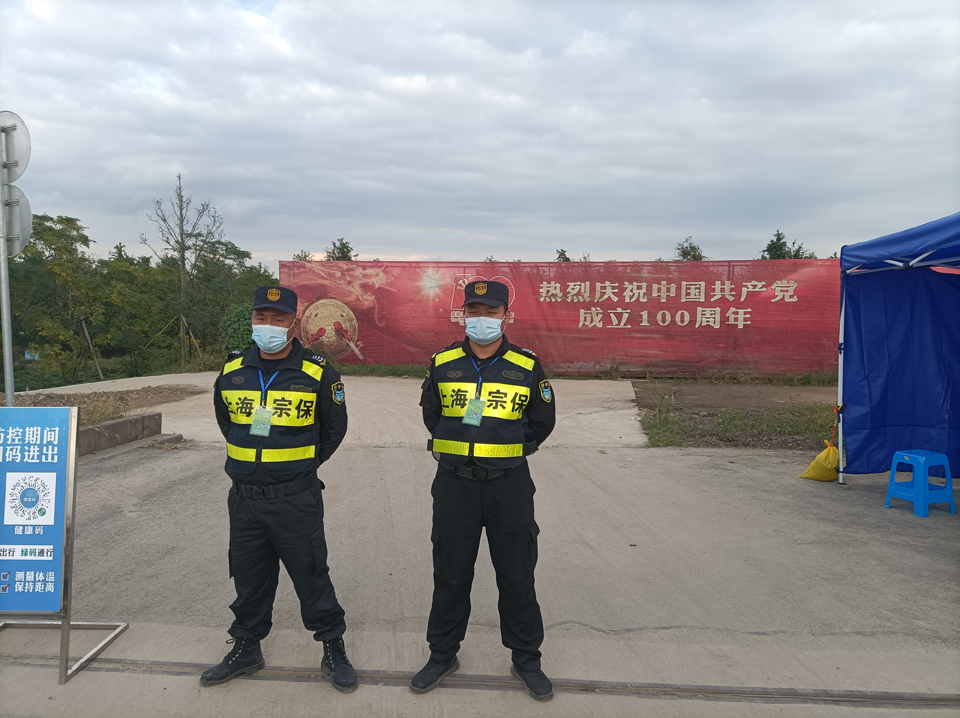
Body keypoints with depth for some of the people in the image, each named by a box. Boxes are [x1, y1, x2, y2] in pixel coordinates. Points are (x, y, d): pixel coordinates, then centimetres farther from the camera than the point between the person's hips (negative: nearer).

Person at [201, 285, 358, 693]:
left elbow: (333, 428, 7)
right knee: (248, 579, 17)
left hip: (296, 500, -4)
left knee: (312, 576, 5)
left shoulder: (318, 375, -8)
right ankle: (246, 649, 36)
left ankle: (333, 650, 23)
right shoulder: (231, 372, 2)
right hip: (244, 498, 4)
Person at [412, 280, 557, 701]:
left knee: (517, 577, 9)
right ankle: (443, 654, 32)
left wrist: (508, 453, 7)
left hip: (509, 486, -1)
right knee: (450, 575, 13)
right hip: (454, 484, 1)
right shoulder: (442, 364, 1)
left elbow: (542, 422, 10)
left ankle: (526, 659, 28)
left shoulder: (527, 367, -2)